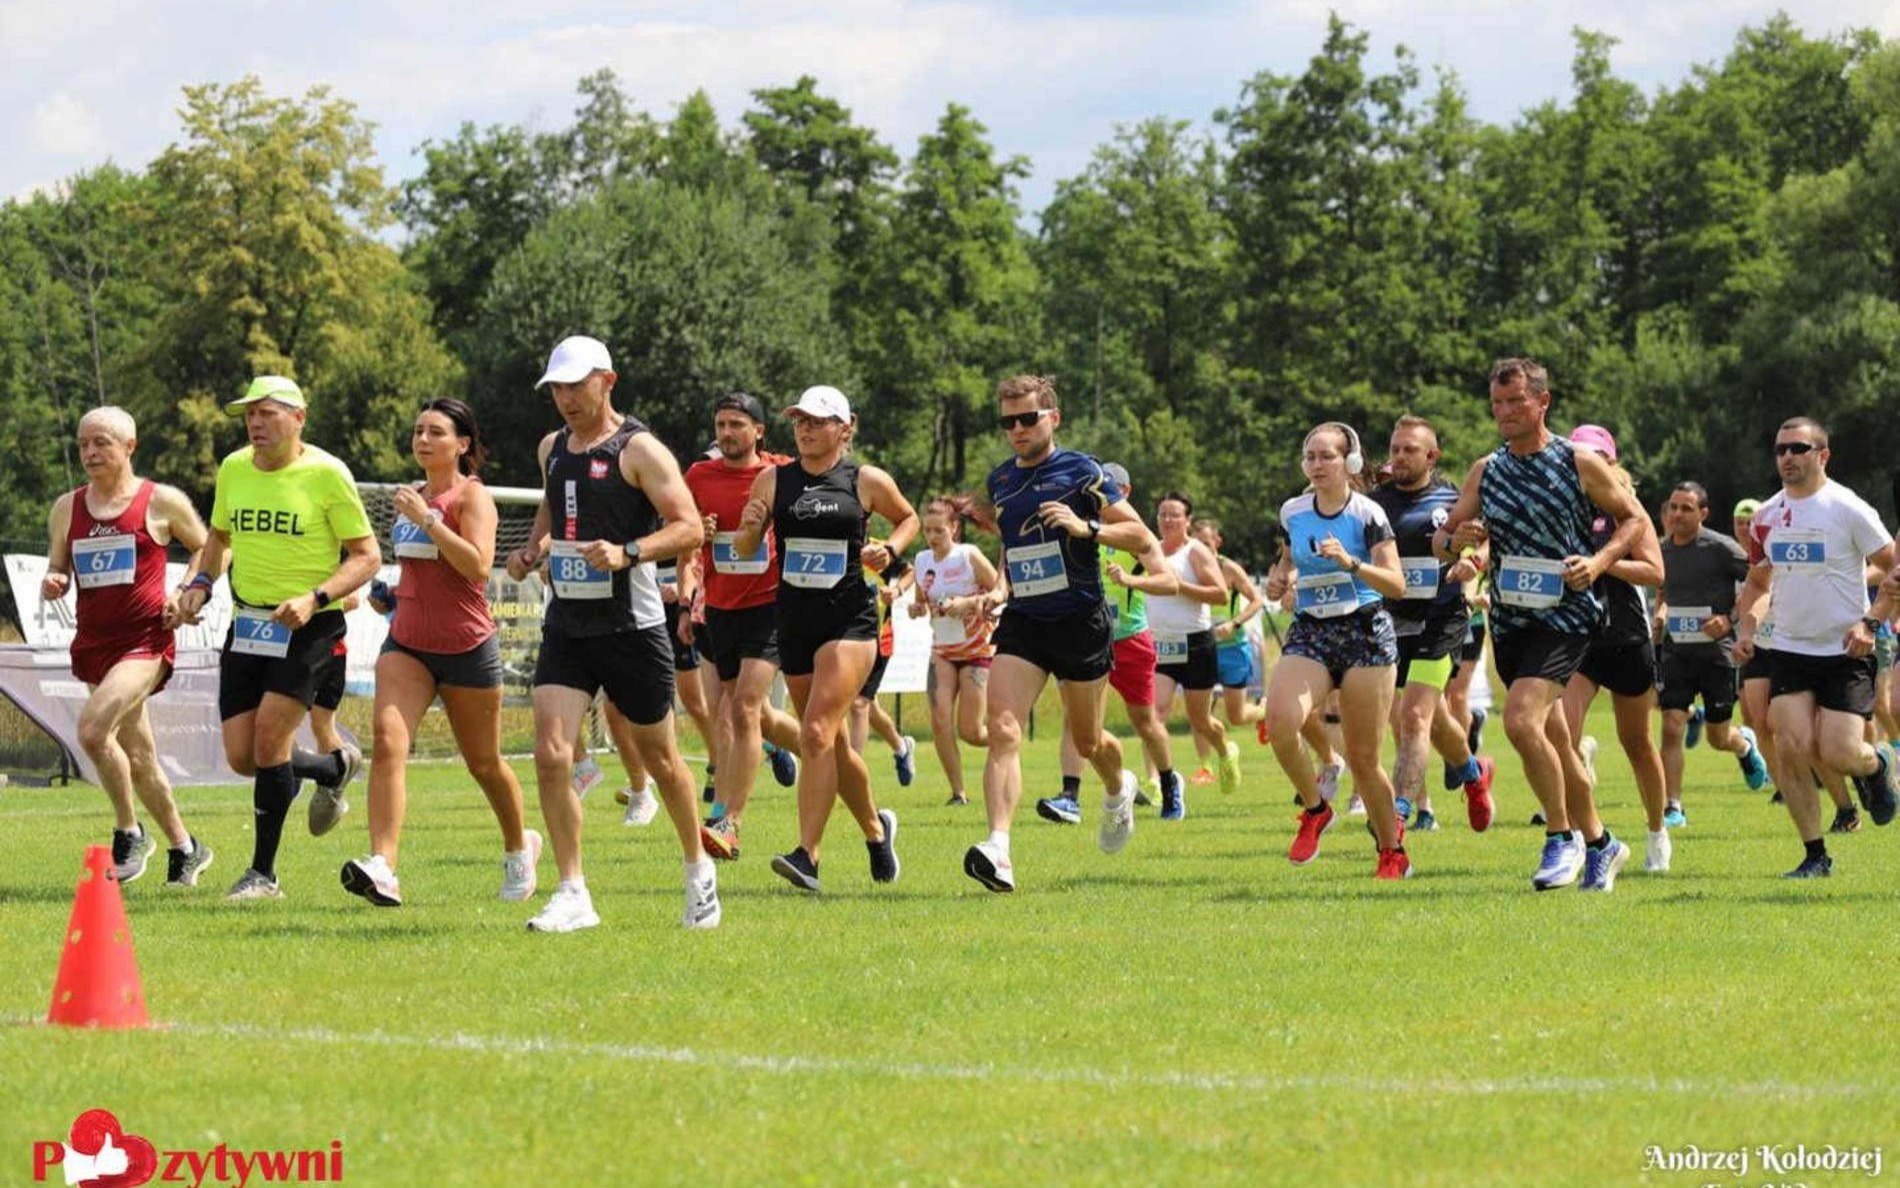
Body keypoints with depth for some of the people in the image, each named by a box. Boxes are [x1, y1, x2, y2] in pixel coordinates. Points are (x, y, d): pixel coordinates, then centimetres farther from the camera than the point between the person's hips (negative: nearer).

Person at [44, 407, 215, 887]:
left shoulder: (162, 502, -2)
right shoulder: (67, 509, 9)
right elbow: (57, 574, 16)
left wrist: (185, 594, -6)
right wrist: (52, 584, -7)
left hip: (145, 641, -6)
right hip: (94, 644, 6)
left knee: (93, 728, -26)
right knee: (136, 755, 12)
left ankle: (129, 832, -9)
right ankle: (185, 848, 29)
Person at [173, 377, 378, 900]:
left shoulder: (326, 473, -11)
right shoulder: (233, 469, 6)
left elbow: (366, 556, -8)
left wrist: (316, 598, -23)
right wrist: (199, 584, 3)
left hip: (309, 624, -6)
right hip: (247, 622, 6)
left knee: (269, 736, -18)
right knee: (242, 757, 2)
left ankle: (263, 871, -4)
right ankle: (336, 767, 33)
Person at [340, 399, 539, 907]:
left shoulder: (472, 496, -8)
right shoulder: (415, 496, 12)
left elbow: (478, 565, -24)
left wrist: (425, 519, -25)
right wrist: (394, 592, 12)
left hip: (466, 647, -5)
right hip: (407, 643, 5)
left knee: (483, 764, 11)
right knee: (387, 741, -19)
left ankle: (519, 846, 40)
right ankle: (382, 869, -31)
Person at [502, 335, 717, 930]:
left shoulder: (639, 450, -10)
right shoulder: (552, 448, 11)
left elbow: (689, 527, -16)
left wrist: (627, 553, -30)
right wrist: (533, 549, 10)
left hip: (631, 628, -5)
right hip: (566, 627, 5)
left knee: (658, 757, 9)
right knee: (551, 755, -12)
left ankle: (699, 870, 32)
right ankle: (573, 894, -8)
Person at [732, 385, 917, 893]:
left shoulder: (868, 482, 0)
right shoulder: (773, 480, 5)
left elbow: (908, 518, 17)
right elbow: (745, 550, 8)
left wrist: (889, 549, -3)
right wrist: (749, 528, -14)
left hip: (850, 619, -4)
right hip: (794, 620, 4)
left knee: (816, 734, -18)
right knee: (835, 744, 13)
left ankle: (807, 854, -21)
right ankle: (876, 828, 36)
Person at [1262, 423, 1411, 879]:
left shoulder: (1367, 514, -6)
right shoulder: (1292, 512, 7)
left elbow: (1396, 584, -13)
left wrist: (1350, 563, -27)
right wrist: (1279, 578, 6)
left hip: (1366, 635, -3)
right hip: (1309, 635, 3)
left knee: (1363, 759, -1)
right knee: (1280, 722, -26)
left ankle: (1393, 850, 20)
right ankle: (1315, 808, -1)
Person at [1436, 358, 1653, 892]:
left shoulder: (1580, 463, -3)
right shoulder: (1484, 471, 9)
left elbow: (1635, 519, 4)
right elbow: (1441, 541, 12)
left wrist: (1598, 562, -12)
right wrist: (1455, 538, -12)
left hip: (1565, 614, -6)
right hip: (1508, 621, 6)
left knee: (1521, 719, -24)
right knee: (1553, 740, 13)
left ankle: (1562, 837, -10)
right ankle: (1598, 843, 30)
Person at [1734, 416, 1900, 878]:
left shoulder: (1848, 510, -10)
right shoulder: (1767, 516, 6)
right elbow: (1757, 580, 21)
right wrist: (1746, 627, 4)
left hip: (1845, 652, -4)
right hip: (1788, 650, 4)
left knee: (1838, 754, -13)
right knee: (1791, 746, -12)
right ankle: (1815, 854, 0)